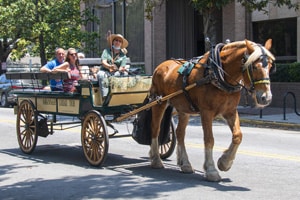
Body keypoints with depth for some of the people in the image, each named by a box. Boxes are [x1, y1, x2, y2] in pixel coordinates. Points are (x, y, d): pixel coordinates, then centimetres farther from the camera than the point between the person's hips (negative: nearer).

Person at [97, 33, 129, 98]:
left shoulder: (123, 55, 12)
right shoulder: (106, 51, 9)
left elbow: (122, 68, 0)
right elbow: (103, 62, -8)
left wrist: (122, 69, -26)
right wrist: (110, 67, -30)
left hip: (116, 73, 2)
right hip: (105, 71, -2)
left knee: (125, 74, -27)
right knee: (101, 75, -34)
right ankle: (105, 97, -47)